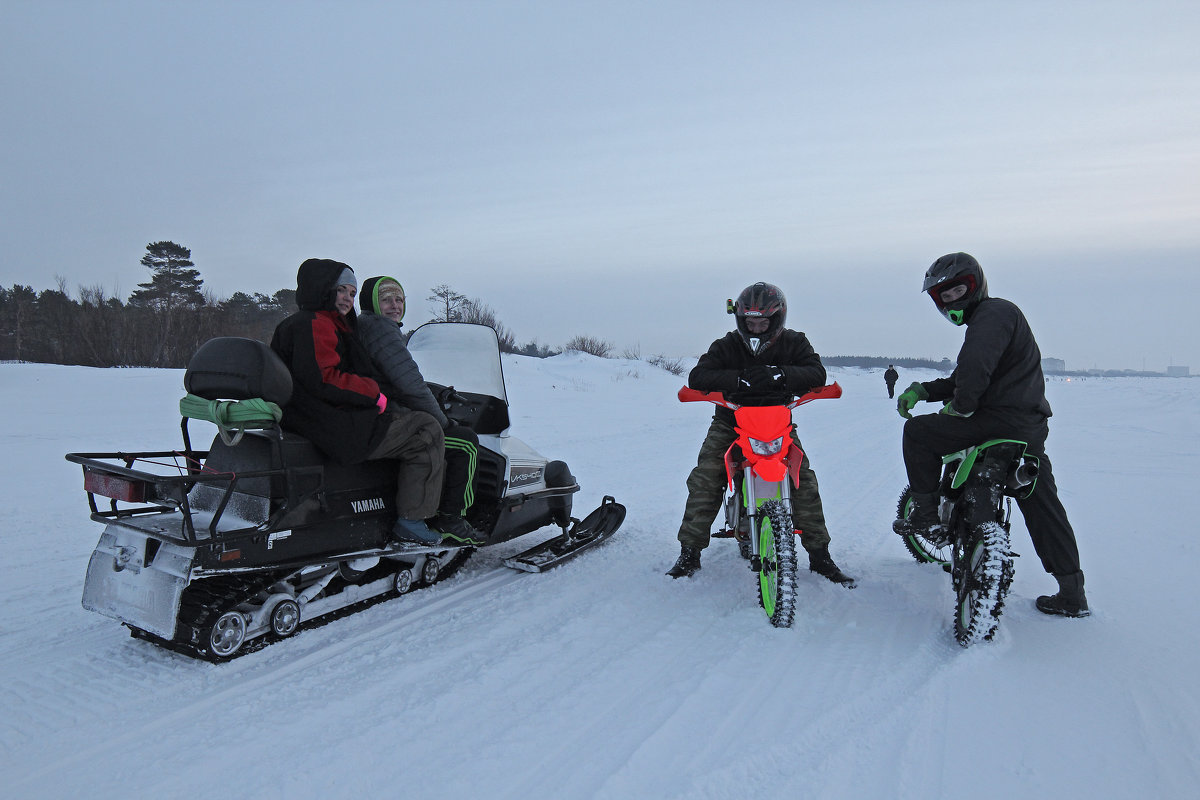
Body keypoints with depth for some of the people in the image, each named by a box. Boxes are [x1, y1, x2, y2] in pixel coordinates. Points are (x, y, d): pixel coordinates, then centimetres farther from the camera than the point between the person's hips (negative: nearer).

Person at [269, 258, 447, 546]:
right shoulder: (315, 324, -10)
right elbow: (324, 378, -24)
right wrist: (374, 394, -15)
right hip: (340, 430, -12)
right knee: (427, 430, -9)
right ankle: (411, 519, -9)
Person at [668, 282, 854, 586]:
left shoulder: (794, 343, -2)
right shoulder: (726, 346, -5)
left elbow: (817, 374, -18)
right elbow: (697, 376, -19)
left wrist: (777, 375, -37)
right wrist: (739, 378, -34)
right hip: (730, 421, 0)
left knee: (804, 482, -13)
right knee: (704, 480, -17)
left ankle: (820, 556, 5)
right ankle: (689, 554, -5)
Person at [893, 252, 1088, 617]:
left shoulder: (993, 312, -7)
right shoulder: (991, 316, 25)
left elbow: (975, 366, -27)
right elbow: (961, 380, 24)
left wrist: (961, 406, -13)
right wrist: (921, 390, 10)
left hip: (1001, 419, -11)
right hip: (1032, 428, 11)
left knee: (919, 432, -1)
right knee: (1042, 507, 14)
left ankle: (926, 515, 3)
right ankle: (1072, 594, 23)